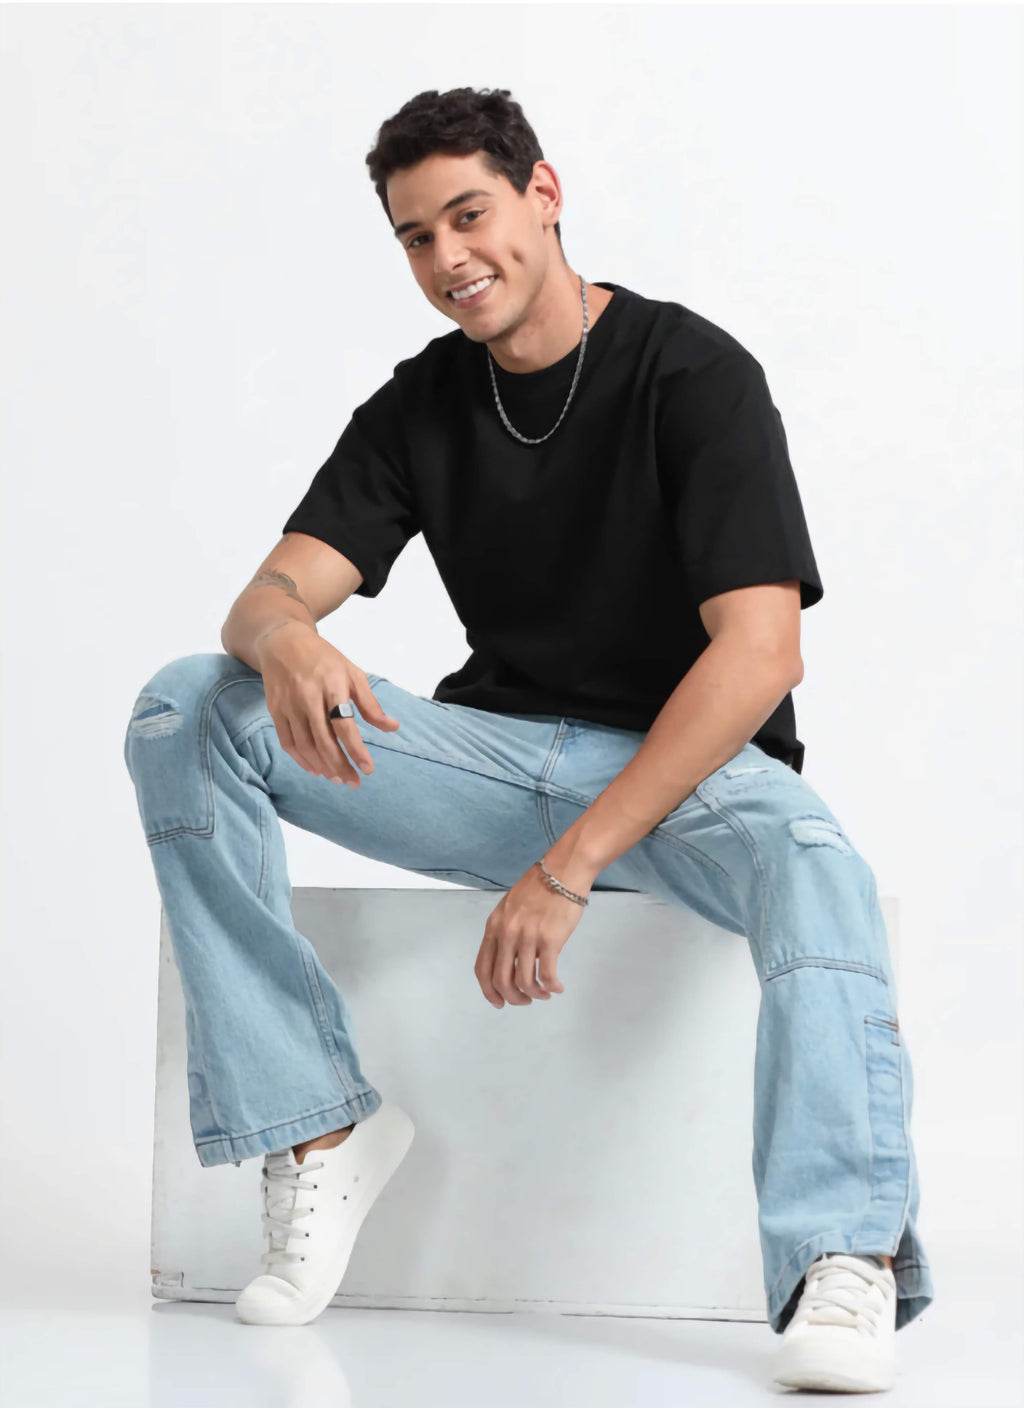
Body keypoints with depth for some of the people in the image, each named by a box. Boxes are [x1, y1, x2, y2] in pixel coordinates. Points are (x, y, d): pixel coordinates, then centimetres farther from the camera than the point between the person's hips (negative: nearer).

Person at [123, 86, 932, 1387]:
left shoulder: (693, 376, -10)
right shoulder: (422, 405, 8)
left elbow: (758, 652, -20)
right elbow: (273, 591, 0)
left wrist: (570, 866, -28)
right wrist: (287, 645, -30)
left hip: (689, 763, -4)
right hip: (498, 751, 5)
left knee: (813, 866, -40)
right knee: (185, 713, -14)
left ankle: (846, 1265, -56)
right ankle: (315, 1127, -17)